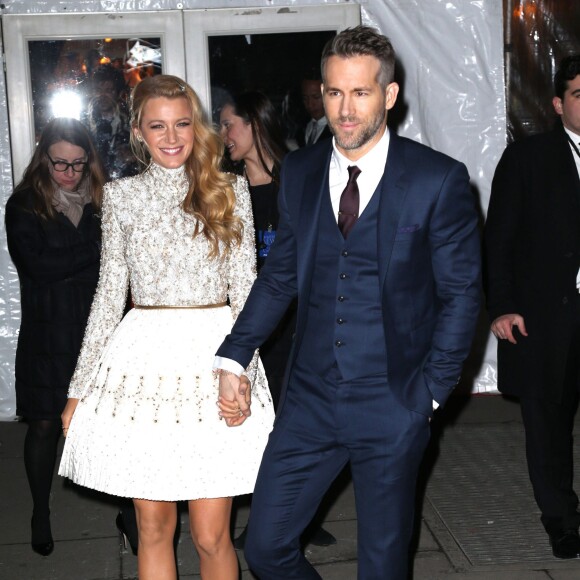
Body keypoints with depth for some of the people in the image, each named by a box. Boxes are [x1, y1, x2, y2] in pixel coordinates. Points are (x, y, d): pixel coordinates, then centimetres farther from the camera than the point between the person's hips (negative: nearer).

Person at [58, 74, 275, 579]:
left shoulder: (229, 190, 4)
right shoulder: (121, 196, 7)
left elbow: (246, 290, 2)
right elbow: (110, 295, 10)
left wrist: (240, 372, -11)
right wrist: (79, 389, 9)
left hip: (213, 355, -1)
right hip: (144, 359, 2)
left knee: (211, 536, 2)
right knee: (153, 529, 10)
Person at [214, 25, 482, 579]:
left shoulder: (438, 179, -8)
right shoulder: (298, 171, 4)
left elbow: (461, 291, -2)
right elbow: (279, 275, 11)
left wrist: (431, 389, -6)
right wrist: (232, 356, 2)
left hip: (392, 406, -3)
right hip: (309, 400, 3)